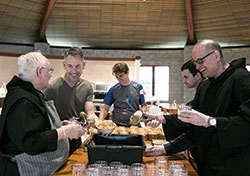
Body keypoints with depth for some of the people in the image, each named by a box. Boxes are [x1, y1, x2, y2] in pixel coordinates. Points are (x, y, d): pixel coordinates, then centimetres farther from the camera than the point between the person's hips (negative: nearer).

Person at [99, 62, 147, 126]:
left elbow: (144, 105, 14)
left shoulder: (138, 87, 7)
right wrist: (100, 122, -11)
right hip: (118, 125, 0)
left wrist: (141, 111, -8)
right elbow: (105, 108, 6)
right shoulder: (113, 89, 5)